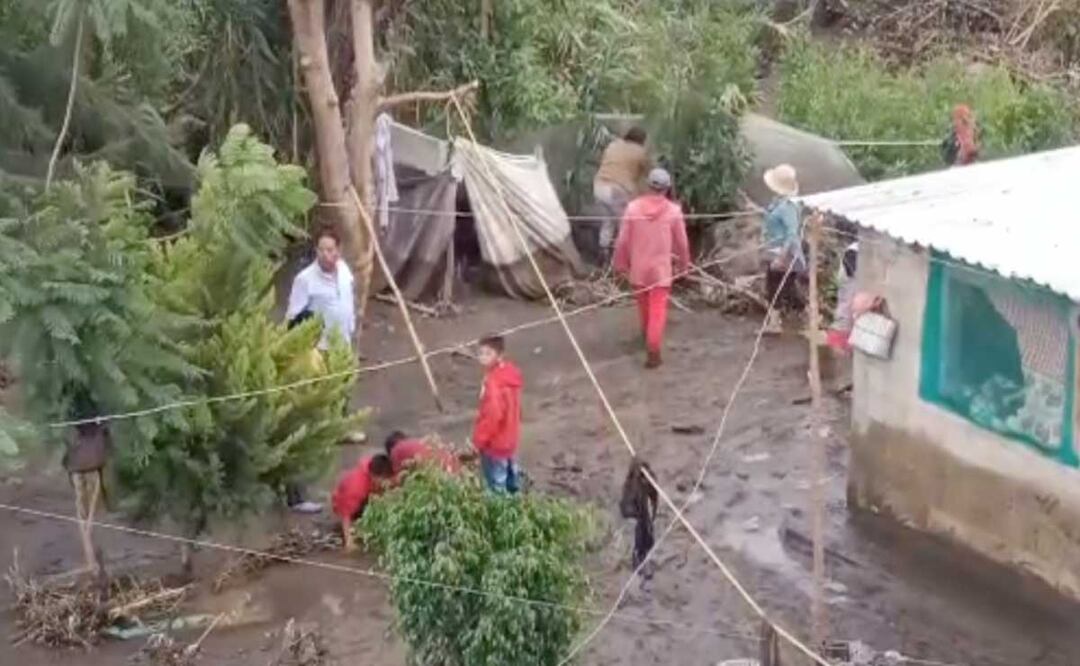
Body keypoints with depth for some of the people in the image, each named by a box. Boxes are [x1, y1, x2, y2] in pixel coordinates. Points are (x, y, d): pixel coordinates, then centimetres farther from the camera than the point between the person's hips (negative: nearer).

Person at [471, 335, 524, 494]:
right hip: (509, 437, 10)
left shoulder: (494, 382, -32)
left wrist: (479, 439, -17)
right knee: (511, 474, 26)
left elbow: (493, 415, -29)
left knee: (497, 485, 4)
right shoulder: (510, 372, -2)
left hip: (495, 441, -10)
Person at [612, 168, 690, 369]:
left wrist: (620, 264, 7)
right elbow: (681, 242, -2)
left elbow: (623, 240, -5)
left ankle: (648, 335, 46)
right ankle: (653, 352, -9)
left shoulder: (633, 207, -9)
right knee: (657, 310, -2)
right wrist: (684, 263, 15)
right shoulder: (673, 210, -11)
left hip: (638, 267, 3)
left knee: (644, 305, 23)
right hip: (660, 268, -2)